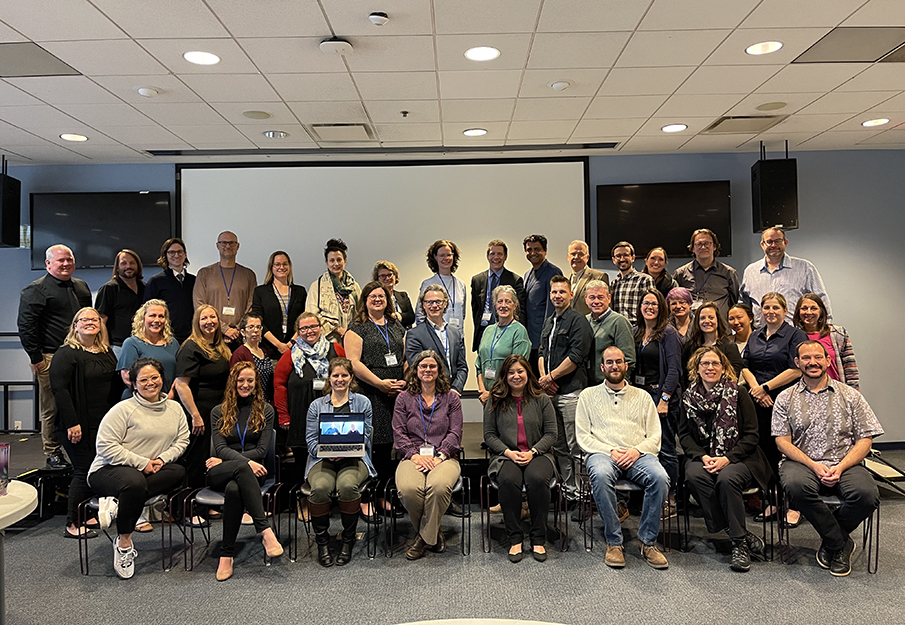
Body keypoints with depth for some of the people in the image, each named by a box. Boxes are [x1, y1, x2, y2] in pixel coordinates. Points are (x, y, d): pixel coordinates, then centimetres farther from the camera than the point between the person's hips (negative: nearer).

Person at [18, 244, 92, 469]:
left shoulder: (82, 287, 17)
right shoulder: (36, 290, -3)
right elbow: (26, 326, -8)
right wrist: (36, 358, -11)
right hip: (51, 359, -6)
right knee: (52, 408, 1)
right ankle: (53, 454, 12)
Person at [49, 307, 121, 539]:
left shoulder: (107, 352, 14)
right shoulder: (66, 353, -8)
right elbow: (59, 389, -16)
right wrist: (72, 423, -21)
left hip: (106, 424, 7)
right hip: (80, 426, -7)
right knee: (84, 471, -4)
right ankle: (72, 525, 9)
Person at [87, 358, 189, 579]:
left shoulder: (174, 409, 10)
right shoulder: (123, 409, -8)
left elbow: (182, 440, 7)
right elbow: (106, 447, -15)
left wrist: (162, 459, -12)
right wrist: (142, 463, -17)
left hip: (150, 471, 5)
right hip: (108, 470, -5)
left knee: (179, 472, -24)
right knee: (135, 482, -39)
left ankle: (116, 503, -23)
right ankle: (123, 541, -17)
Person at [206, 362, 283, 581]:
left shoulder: (265, 410, 10)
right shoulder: (219, 412, 12)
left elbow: (262, 450, 2)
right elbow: (220, 448, -2)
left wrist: (225, 459, -7)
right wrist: (245, 462, -21)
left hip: (251, 471, 0)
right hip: (218, 474, 0)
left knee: (234, 489, -38)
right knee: (243, 469, -38)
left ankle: (226, 554, -33)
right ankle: (265, 531, -44)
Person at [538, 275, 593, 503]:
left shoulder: (578, 320, -6)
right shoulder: (548, 322, 19)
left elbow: (576, 357, -15)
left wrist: (551, 376, -10)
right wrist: (543, 377, 2)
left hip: (571, 392, -8)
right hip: (550, 391, 8)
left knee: (575, 448, -5)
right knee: (559, 447, 12)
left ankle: (580, 495, 3)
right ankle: (568, 491, 20)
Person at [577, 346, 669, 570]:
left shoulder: (642, 396, 21)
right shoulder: (588, 395, 16)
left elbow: (655, 437, 13)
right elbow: (582, 436, 7)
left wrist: (637, 450, -8)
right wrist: (610, 451, -9)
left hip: (637, 456, 2)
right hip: (602, 453, -1)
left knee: (660, 478, -31)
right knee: (600, 475, -37)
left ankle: (648, 541, -14)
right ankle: (614, 542, -22)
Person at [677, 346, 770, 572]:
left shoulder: (738, 394, -1)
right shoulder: (689, 396, 7)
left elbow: (751, 435, -4)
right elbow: (684, 435, 6)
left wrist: (727, 458, -17)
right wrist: (702, 457, -12)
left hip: (738, 458, -2)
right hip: (703, 457, 3)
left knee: (727, 478, -34)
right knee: (694, 476, -30)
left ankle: (740, 543, -16)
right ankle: (747, 538, -21)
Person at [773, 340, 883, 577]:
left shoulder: (849, 395, 11)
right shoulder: (785, 398, 10)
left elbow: (865, 439, 5)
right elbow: (783, 442, 3)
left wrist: (840, 467, -11)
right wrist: (813, 465, -13)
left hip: (844, 464, 1)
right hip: (802, 462, -1)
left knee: (867, 494, -31)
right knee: (796, 485, -36)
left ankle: (831, 542, -1)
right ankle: (841, 543, -10)